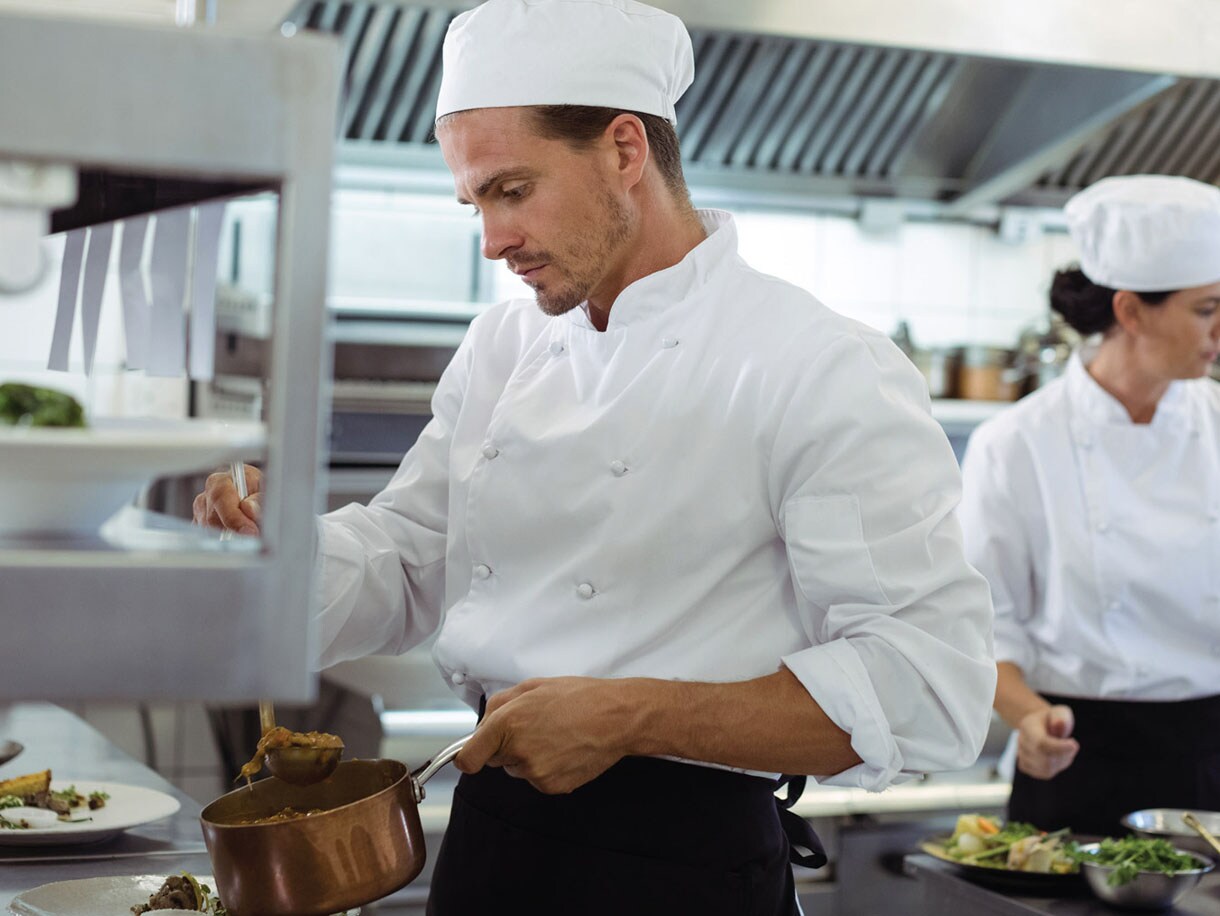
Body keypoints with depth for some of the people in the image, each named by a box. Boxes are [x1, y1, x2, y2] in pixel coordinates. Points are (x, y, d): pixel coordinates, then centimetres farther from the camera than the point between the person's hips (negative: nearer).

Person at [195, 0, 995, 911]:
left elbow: (931, 685, -21)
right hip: (485, 837, 7)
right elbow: (403, 564, 14)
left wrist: (630, 717, -26)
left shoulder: (828, 374, -15)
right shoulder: (503, 348, 7)